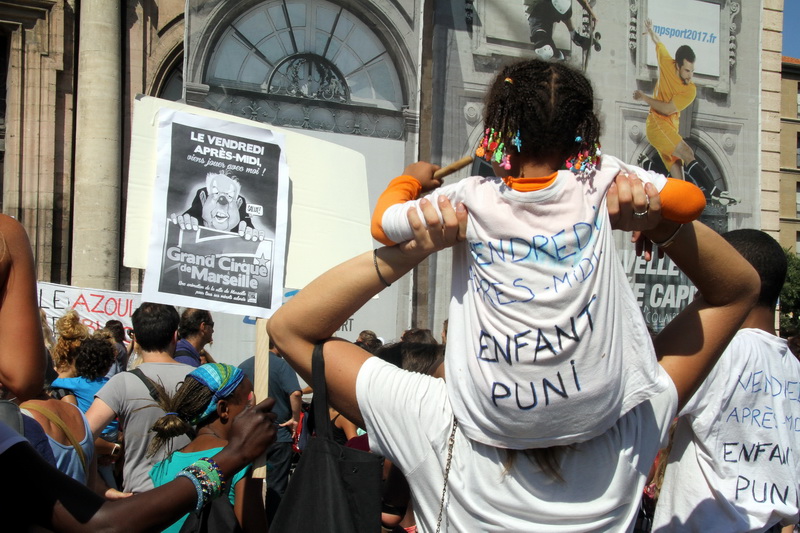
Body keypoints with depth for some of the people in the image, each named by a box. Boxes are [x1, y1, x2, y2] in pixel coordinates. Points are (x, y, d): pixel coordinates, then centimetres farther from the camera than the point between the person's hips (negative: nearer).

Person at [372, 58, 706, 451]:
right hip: (596, 413, 1)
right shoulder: (600, 181, -4)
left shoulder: (470, 200, -5)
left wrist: (410, 179, 27)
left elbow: (381, 224, 8)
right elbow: (691, 201, 4)